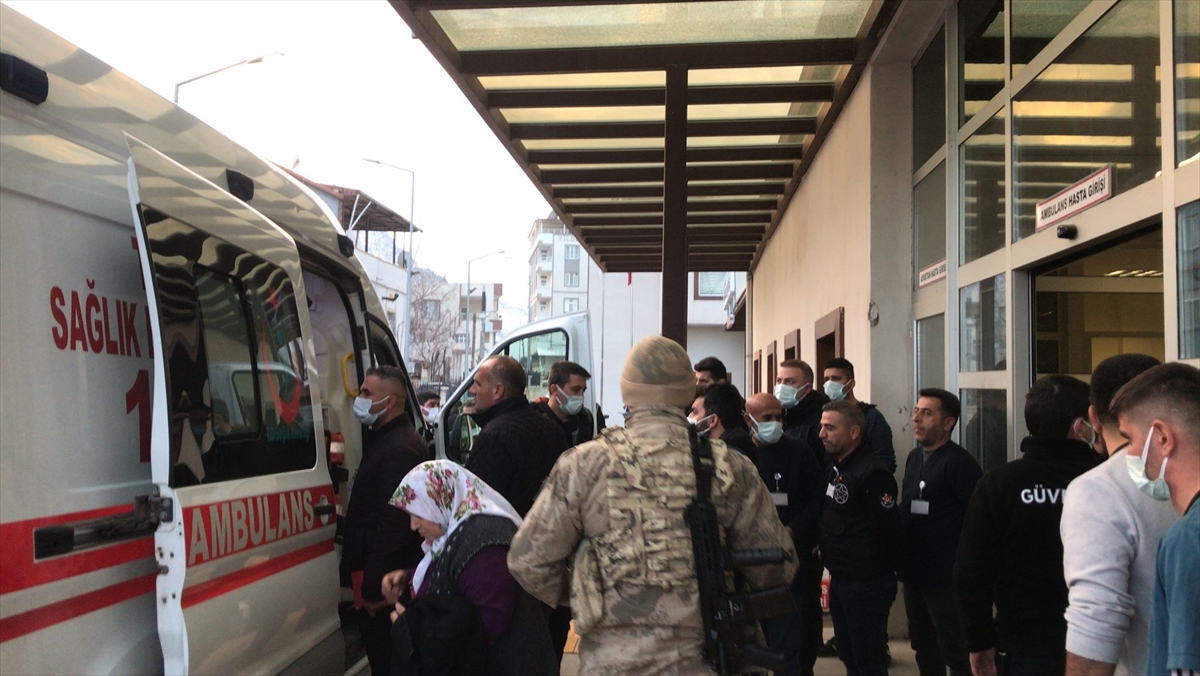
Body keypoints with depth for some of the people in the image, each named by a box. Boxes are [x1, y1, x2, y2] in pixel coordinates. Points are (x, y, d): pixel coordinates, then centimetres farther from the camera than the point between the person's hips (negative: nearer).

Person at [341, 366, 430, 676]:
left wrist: (374, 588, -23)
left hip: (386, 581, -10)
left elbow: (393, 526, -26)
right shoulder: (384, 439, 14)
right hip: (381, 573, 10)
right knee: (383, 651, 18)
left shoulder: (399, 450, -22)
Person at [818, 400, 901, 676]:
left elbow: (889, 531, -20)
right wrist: (834, 563, 11)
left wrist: (879, 571, -10)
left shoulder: (871, 474, -20)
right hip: (840, 580, 9)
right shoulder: (835, 469, 9)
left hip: (867, 584, -9)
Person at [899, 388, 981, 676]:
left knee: (956, 651, 1)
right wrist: (902, 560, 13)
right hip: (914, 572, 9)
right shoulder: (914, 457, 11)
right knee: (923, 647, 19)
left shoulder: (959, 462, -16)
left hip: (945, 576, -8)